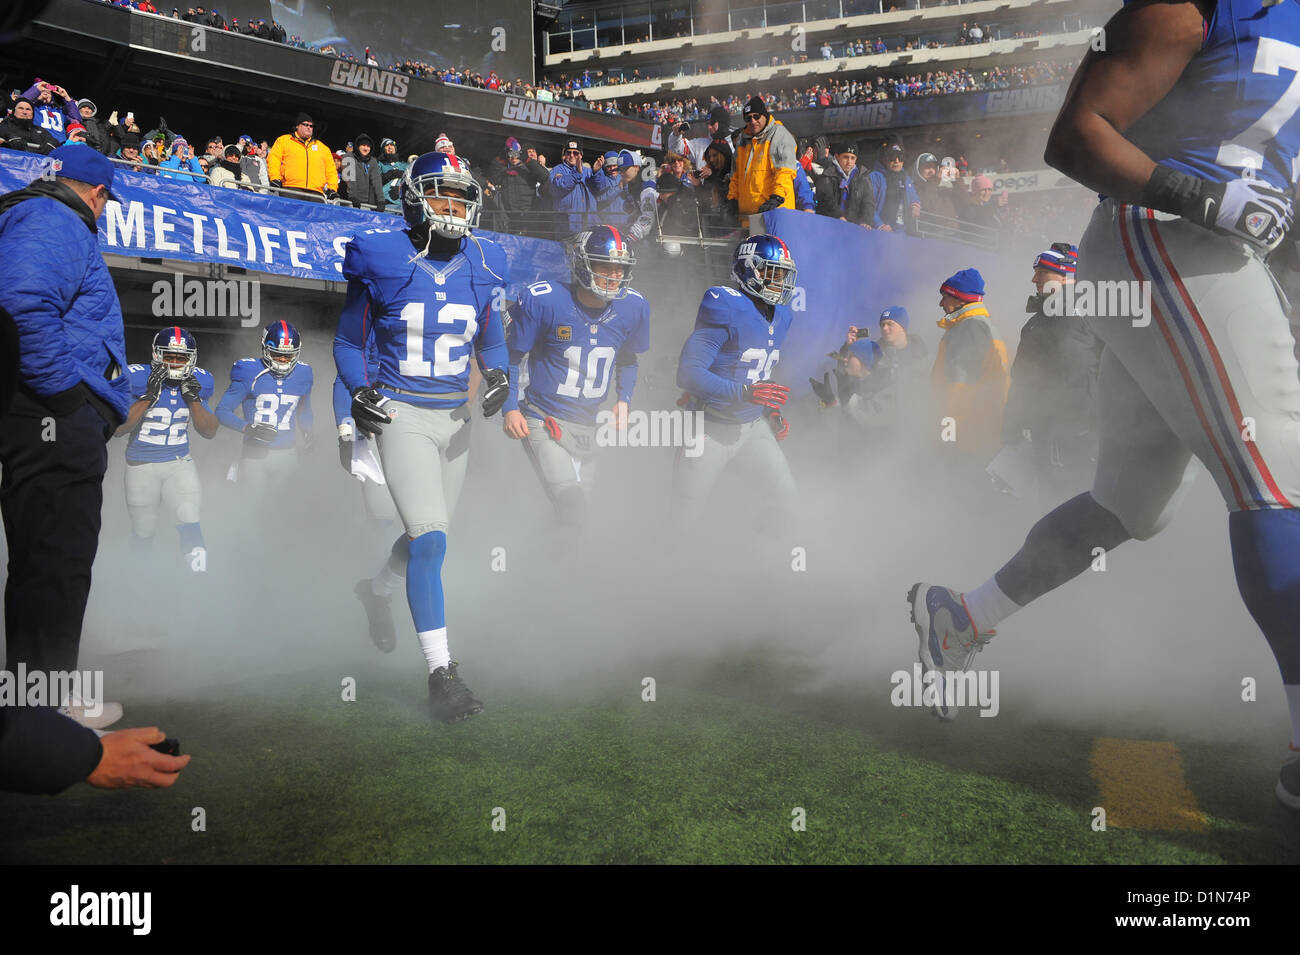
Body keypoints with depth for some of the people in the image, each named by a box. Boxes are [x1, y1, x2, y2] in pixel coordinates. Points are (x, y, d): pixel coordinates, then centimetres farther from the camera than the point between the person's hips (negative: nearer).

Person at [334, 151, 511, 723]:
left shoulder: (483, 267, 4)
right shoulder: (381, 262, -6)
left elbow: (491, 340, 14)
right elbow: (348, 342, 3)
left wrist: (497, 374, -7)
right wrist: (359, 391, -15)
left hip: (455, 417, 5)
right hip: (401, 413, -5)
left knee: (426, 534, 18)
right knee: (430, 538, -15)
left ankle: (377, 592, 51)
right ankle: (440, 670, -7)